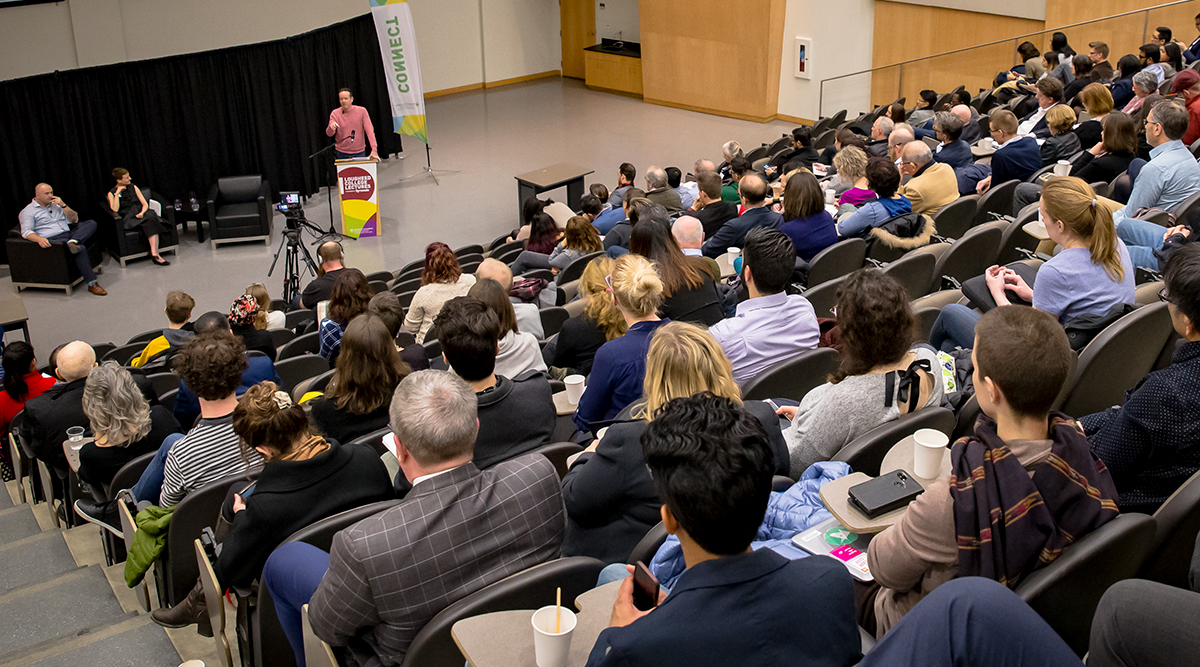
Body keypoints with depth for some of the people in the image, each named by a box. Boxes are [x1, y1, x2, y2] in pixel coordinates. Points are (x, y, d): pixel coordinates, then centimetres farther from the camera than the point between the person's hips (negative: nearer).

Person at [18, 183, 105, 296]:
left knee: (91, 223, -13)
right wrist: (39, 239, -30)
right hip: (53, 239, -7)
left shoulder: (56, 205, 25)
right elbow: (26, 232, -8)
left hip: (69, 234, 7)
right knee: (81, 249, -33)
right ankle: (92, 284, -33)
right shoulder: (28, 211, 6)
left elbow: (74, 219, 19)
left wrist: (63, 205, 4)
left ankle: (72, 242, -37)